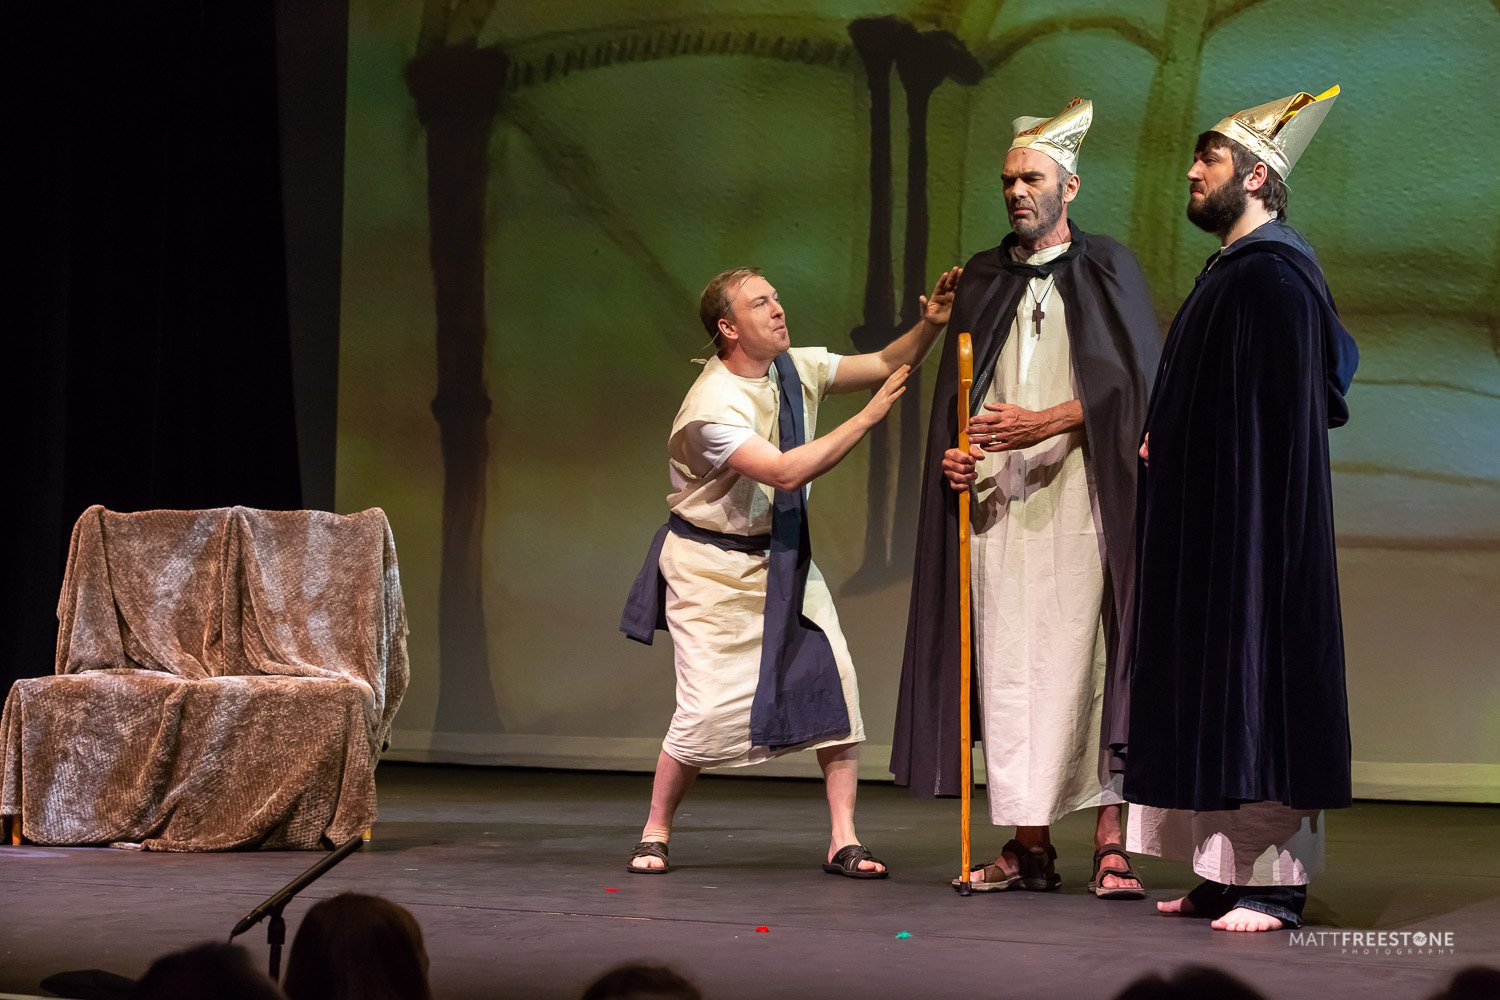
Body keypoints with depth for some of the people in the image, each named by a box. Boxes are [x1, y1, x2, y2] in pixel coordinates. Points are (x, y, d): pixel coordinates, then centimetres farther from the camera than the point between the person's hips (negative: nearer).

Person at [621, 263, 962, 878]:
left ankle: (843, 842, -1)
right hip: (712, 566, -7)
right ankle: (655, 834, 13)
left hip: (781, 556, 7)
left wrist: (930, 325, -12)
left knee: (833, 682, -6)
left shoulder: (796, 369, 0)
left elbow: (883, 365, 8)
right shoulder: (713, 406, -24)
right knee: (708, 706, -9)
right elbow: (785, 472, -31)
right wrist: (869, 416, -29)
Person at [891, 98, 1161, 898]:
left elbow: (1130, 384, -2)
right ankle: (1029, 846, 1)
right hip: (995, 502, 4)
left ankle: (1110, 842, -11)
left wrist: (1043, 424, -14)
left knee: (1089, 660, -11)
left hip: (1078, 500, -4)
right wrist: (952, 453, 1)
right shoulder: (983, 279, 18)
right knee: (1008, 670, -1)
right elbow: (956, 393, 20)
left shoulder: (1105, 270, 6)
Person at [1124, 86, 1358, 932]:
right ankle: (1233, 871, 14)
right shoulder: (1237, 268, 16)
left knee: (1257, 679, -7)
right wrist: (1165, 440, 10)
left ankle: (1274, 881, -4)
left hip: (1253, 518, -10)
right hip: (1212, 522, 10)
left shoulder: (1272, 276, -15)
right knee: (1220, 685, 10)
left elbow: (1284, 415, -20)